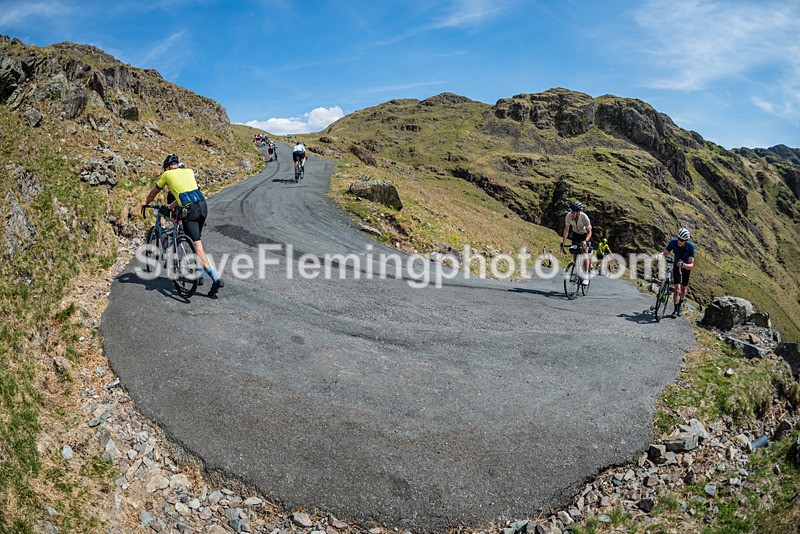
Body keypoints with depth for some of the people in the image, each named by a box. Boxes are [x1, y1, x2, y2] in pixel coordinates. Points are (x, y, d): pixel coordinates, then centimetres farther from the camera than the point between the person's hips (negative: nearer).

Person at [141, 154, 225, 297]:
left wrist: (146, 203, 47)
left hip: (190, 210, -5)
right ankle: (199, 274, 30)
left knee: (198, 247, -7)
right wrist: (173, 205, 47)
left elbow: (153, 192, 27)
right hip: (203, 206, 5)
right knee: (196, 239, 24)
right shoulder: (189, 171, 22)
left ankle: (216, 279, -19)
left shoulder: (167, 174, 12)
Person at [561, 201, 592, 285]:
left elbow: (589, 232, -26)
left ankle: (585, 276, -18)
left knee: (585, 253, -18)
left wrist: (585, 241, -44)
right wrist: (563, 242, -24)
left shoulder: (584, 217, -34)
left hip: (585, 234, -4)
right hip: (576, 234, 4)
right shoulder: (568, 216, -26)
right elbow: (566, 229, -15)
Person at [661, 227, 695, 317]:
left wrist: (683, 265, -54)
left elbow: (691, 265, -34)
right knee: (677, 289, -13)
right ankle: (675, 309, -2)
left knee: (683, 289, 13)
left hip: (686, 267, 0)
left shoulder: (690, 246, -31)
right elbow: (665, 253, -17)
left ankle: (680, 306, 37)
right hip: (677, 266, 0)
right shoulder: (674, 242, -26)